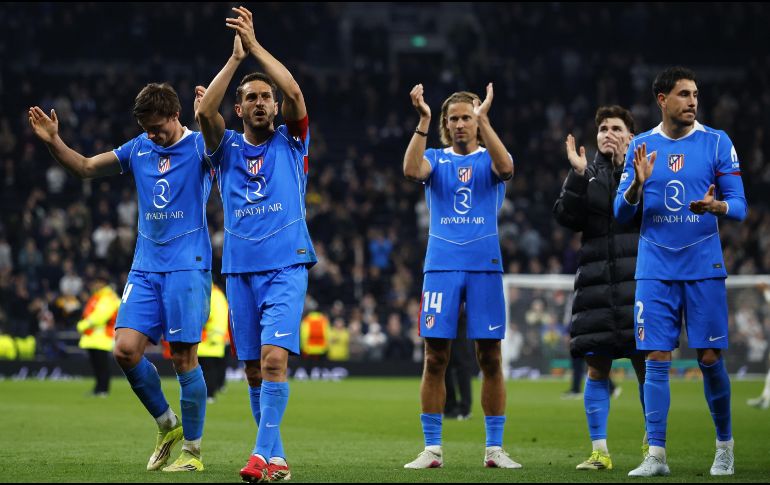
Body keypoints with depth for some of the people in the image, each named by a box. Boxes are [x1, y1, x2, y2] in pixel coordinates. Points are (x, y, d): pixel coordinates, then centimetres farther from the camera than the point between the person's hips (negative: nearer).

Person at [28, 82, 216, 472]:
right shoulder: (138, 149, 13)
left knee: (183, 356, -6)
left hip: (187, 267, -5)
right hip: (145, 268, 5)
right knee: (126, 349, -7)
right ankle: (167, 425, 13)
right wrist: (53, 141, 3)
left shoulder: (198, 146, -2)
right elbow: (85, 167, 19)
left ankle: (192, 450, 5)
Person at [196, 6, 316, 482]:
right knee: (254, 369, 5)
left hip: (286, 267, -3)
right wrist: (236, 58, -12)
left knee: (274, 357, -19)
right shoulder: (227, 147, 11)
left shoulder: (291, 141, 8)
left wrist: (256, 46, -10)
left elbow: (295, 93, -10)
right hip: (240, 268, 3)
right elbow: (205, 110, -8)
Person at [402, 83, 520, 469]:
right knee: (434, 359, -2)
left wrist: (483, 118, -24)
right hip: (441, 265, 0)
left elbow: (505, 167, -18)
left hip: (485, 266, 0)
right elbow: (411, 170, -13)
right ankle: (432, 449, 4)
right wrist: (423, 121, -20)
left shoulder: (489, 158, 8)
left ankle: (494, 448, 7)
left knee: (490, 359, 1)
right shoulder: (435, 159, 10)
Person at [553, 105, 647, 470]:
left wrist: (628, 168, -15)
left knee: (646, 365, -4)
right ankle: (599, 451, 7)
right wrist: (577, 174, -8)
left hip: (638, 280, -2)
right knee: (597, 368, 1)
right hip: (596, 284, 3)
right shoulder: (588, 173, 14)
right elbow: (567, 217, 2)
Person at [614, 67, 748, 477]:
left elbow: (739, 207, -1)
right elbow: (621, 213, 6)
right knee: (656, 359, -3)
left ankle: (725, 447, 17)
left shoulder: (717, 143, 1)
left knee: (710, 358, 0)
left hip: (704, 267, -1)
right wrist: (637, 184, -14)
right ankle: (656, 455, -2)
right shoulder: (641, 147, 6)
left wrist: (717, 206, -24)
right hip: (655, 269, 1)